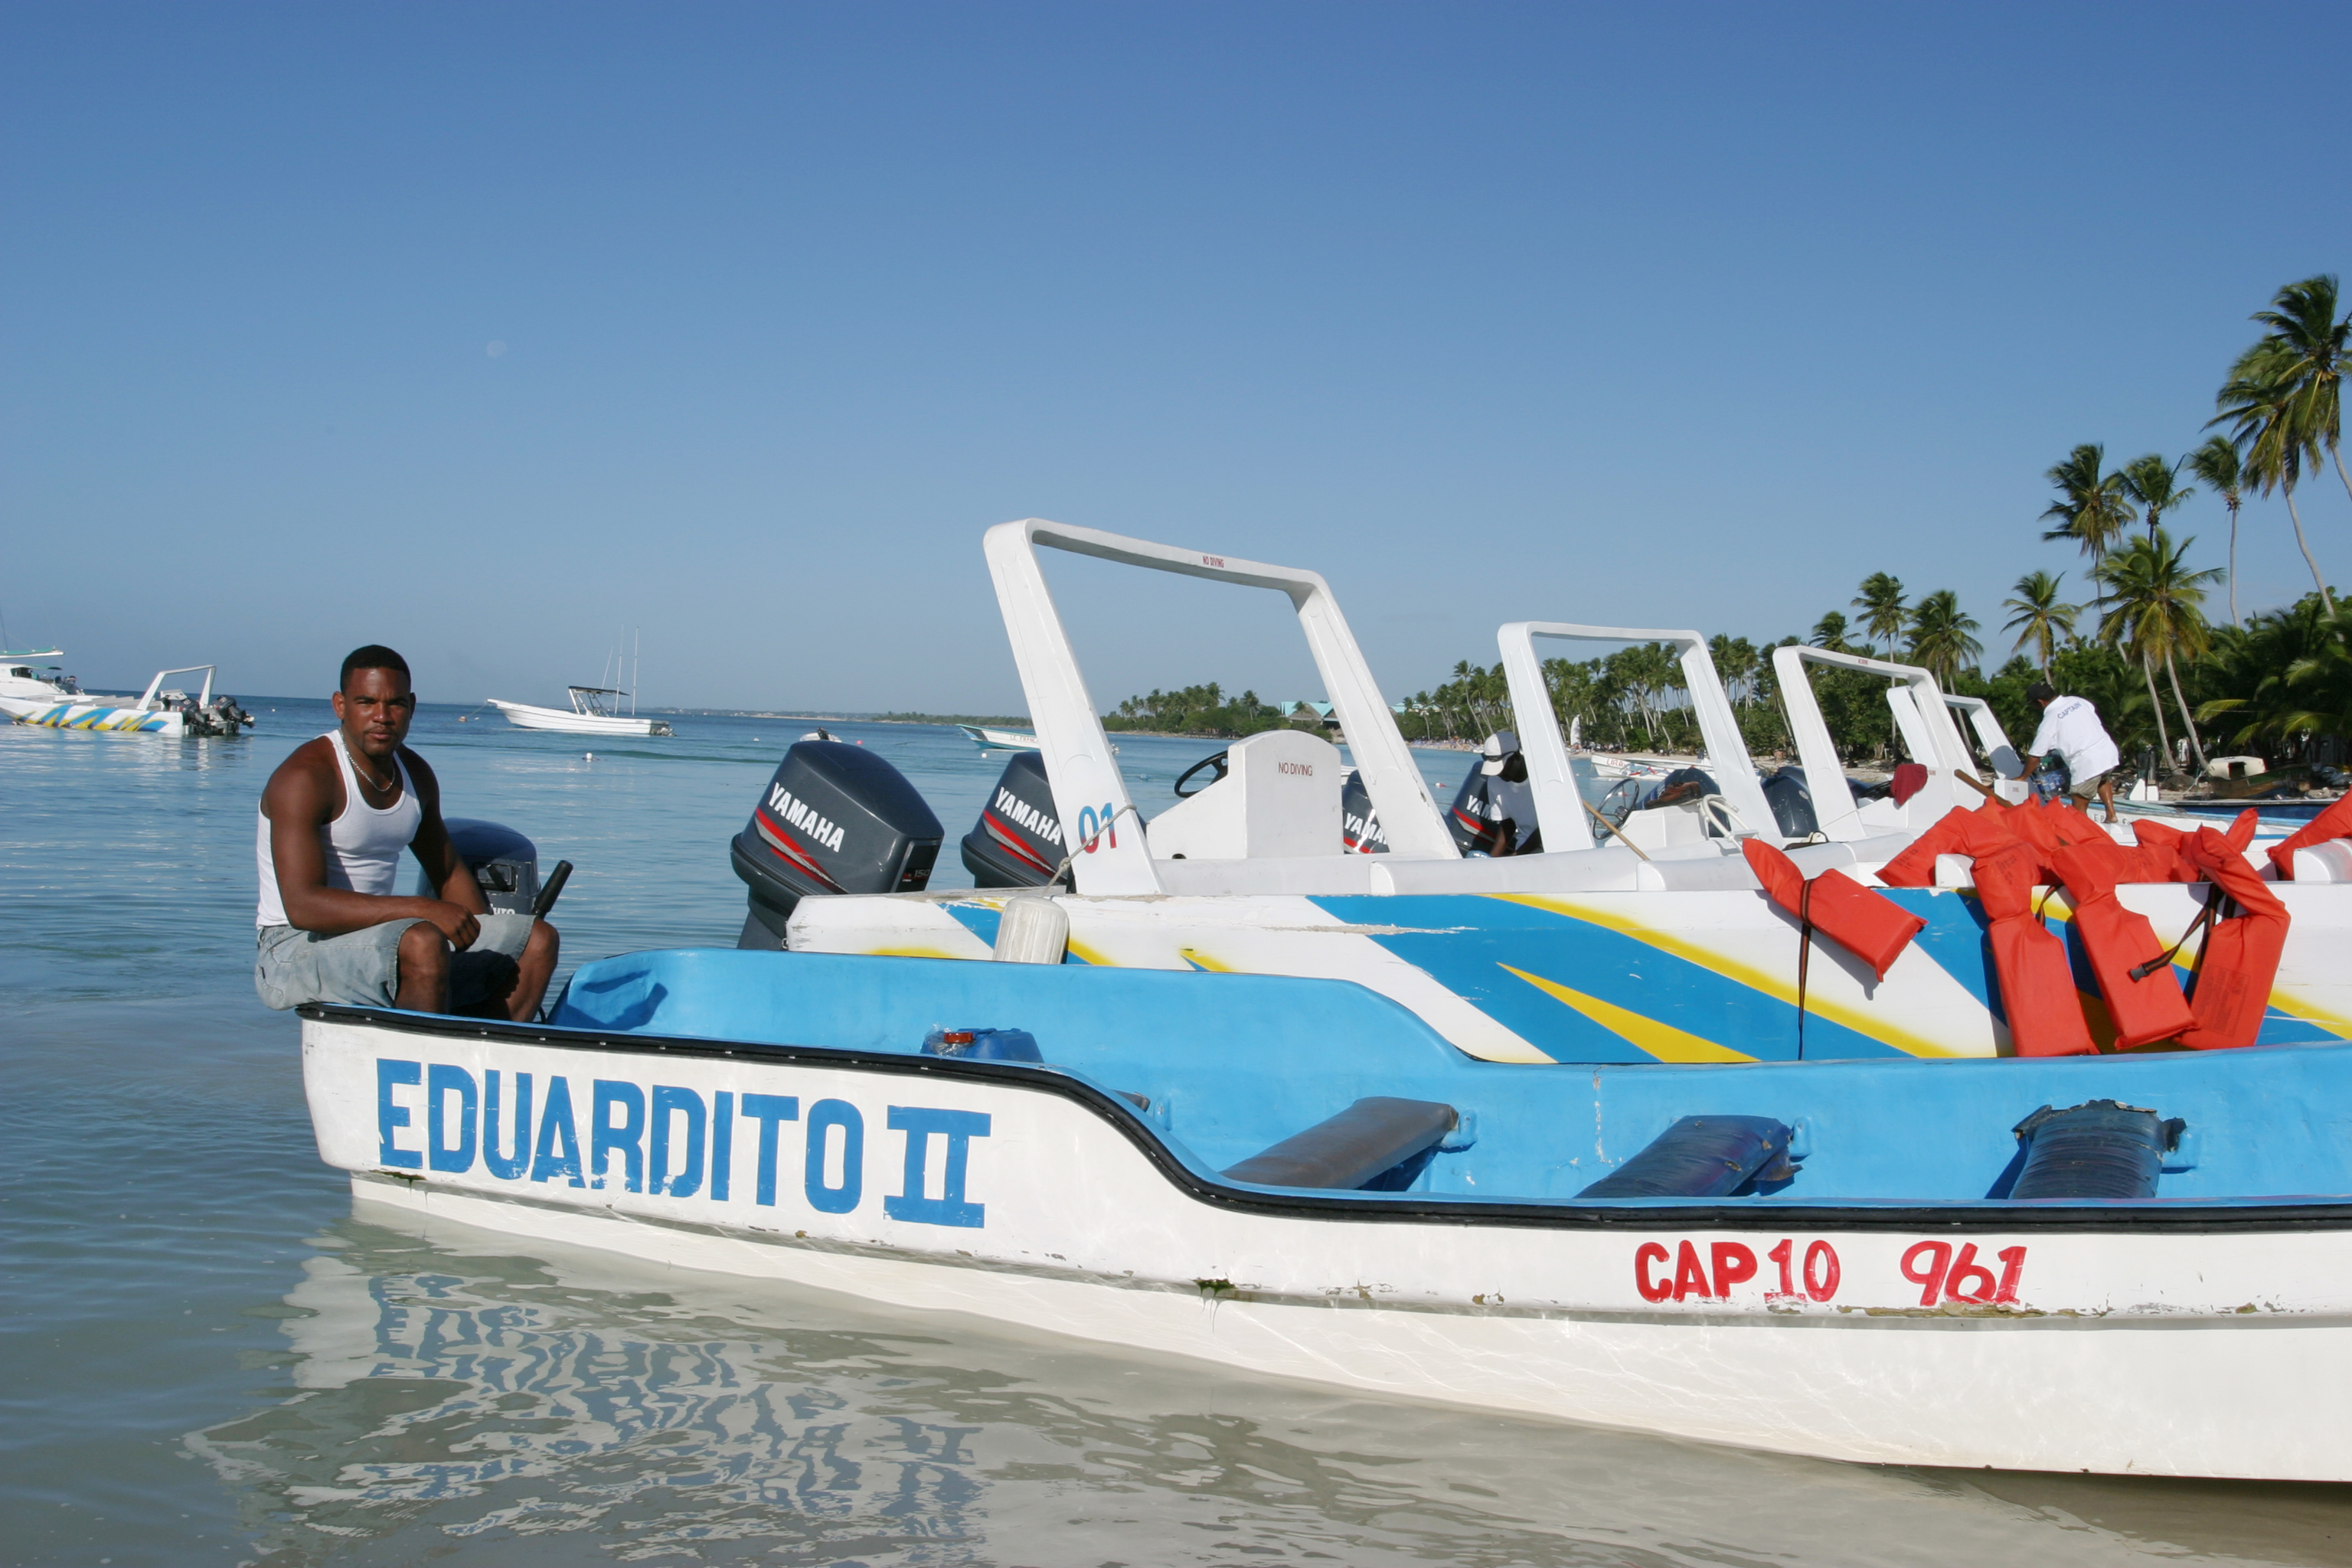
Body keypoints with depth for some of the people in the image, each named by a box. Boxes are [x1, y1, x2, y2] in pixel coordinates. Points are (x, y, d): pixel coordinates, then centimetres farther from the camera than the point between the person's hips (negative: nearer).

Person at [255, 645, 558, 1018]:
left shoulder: (416, 774, 8)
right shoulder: (305, 776, -16)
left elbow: (450, 874, 19)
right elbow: (302, 905, -26)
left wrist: (490, 941, 2)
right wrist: (422, 910, -30)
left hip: (384, 936, 8)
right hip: (295, 951, -8)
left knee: (538, 939, -2)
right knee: (422, 942, -36)